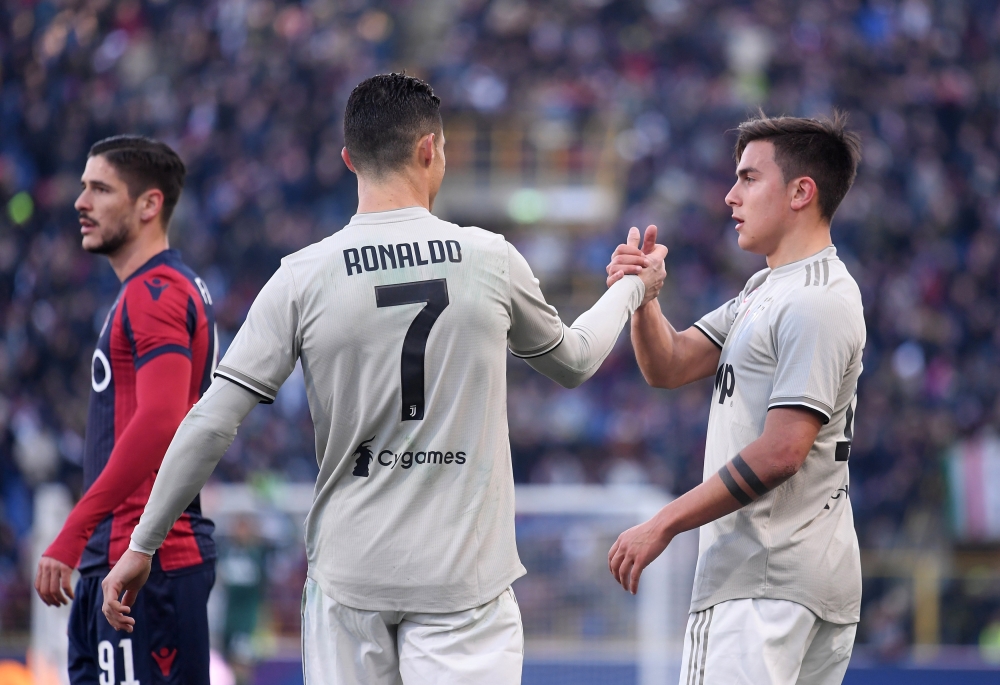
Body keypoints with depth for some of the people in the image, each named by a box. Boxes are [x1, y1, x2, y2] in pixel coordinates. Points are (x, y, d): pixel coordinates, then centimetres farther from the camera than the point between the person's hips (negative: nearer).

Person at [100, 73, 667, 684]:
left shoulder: (304, 277, -3)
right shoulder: (490, 260, 0)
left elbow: (212, 424, -5)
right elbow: (572, 362, 19)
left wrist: (142, 545, 4)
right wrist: (630, 290, 39)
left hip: (349, 571, 1)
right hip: (465, 575, -1)